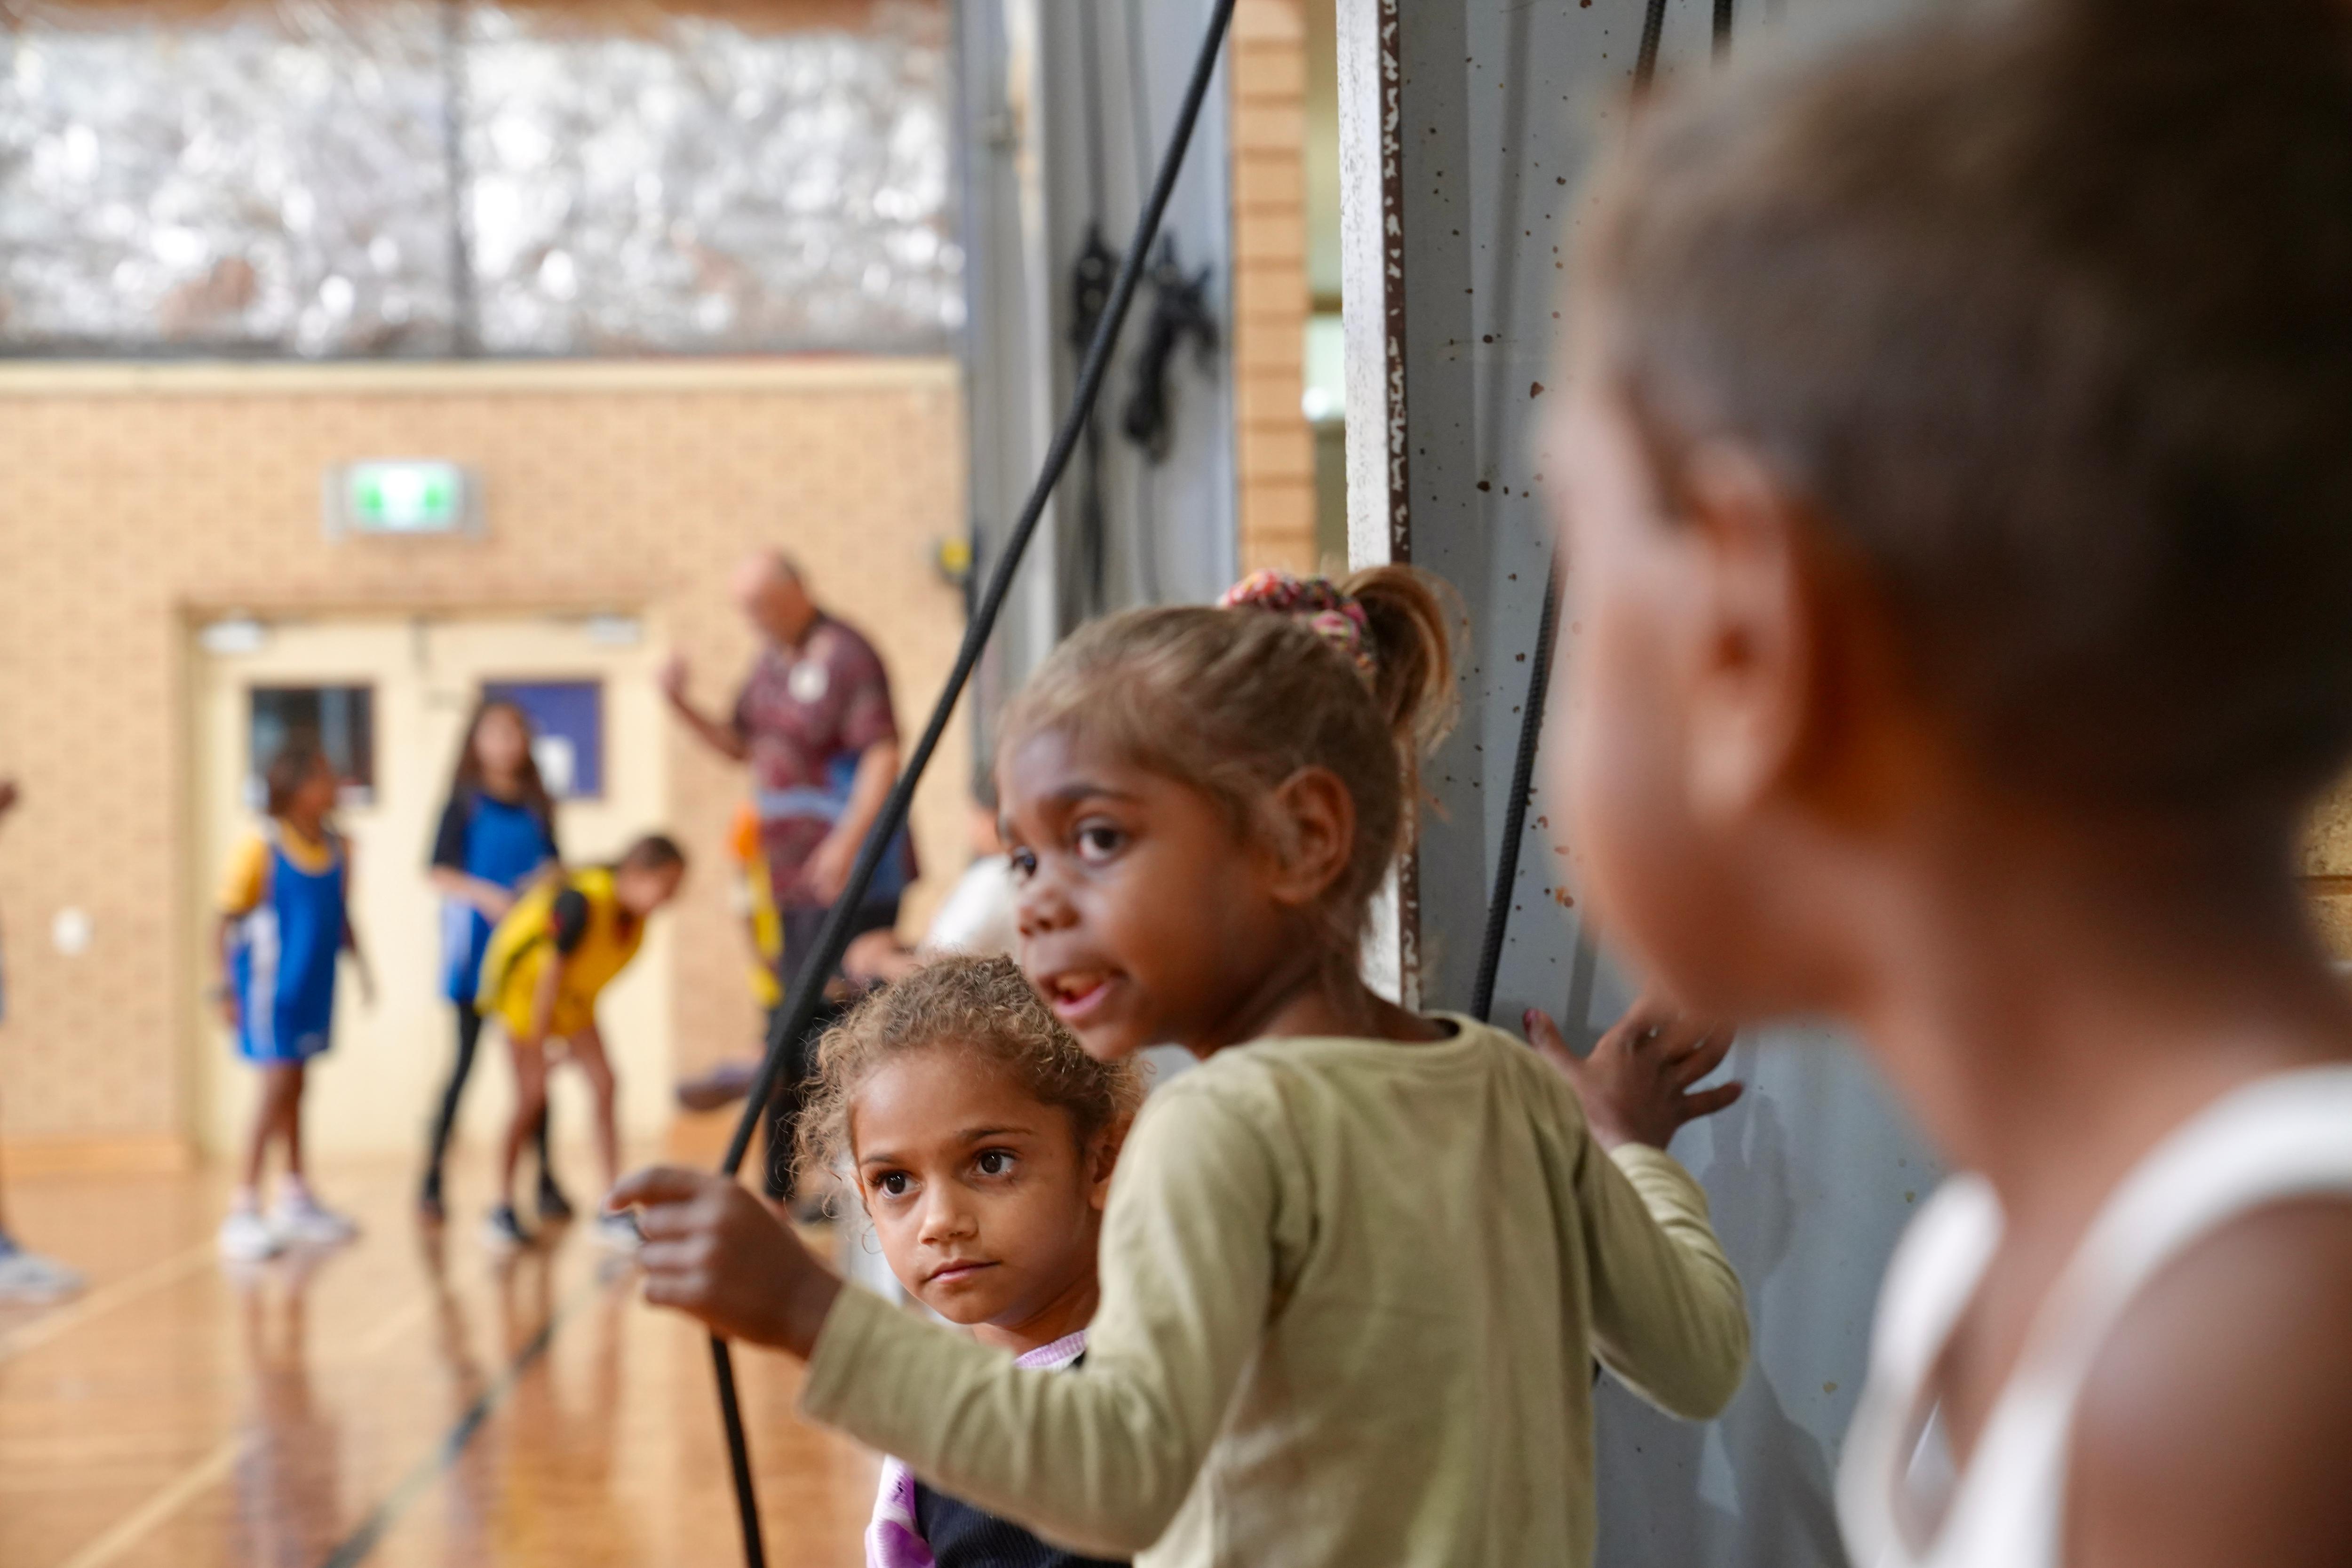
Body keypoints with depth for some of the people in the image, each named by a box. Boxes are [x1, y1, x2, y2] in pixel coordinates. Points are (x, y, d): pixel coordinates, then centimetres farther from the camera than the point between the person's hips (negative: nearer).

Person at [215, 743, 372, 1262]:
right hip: (270, 985, -7)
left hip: (314, 987, 7)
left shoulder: (337, 849, 2)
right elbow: (226, 923, -13)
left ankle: (296, 1199, 29)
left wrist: (361, 966, 5)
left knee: (295, 1087, 17)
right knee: (279, 1086, -12)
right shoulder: (260, 849, -17)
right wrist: (226, 988, -16)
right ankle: (243, 1210, -9)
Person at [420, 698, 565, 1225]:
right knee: (466, 1063, -2)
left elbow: (555, 862, 15)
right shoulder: (465, 803, 0)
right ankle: (432, 1178, 6)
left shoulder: (537, 806, 10)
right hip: (475, 950, -3)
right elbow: (440, 873, -3)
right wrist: (485, 894, -19)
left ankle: (545, 1180, 7)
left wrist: (550, 876, -8)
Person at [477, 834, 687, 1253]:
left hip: (572, 996, 7)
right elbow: (552, 971, -26)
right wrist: (538, 1045, -20)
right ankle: (502, 1211, 3)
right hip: (524, 982, -7)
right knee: (533, 1096, -10)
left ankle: (614, 1213, -4)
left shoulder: (636, 910, -11)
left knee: (604, 1084, -5)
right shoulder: (583, 902, -34)